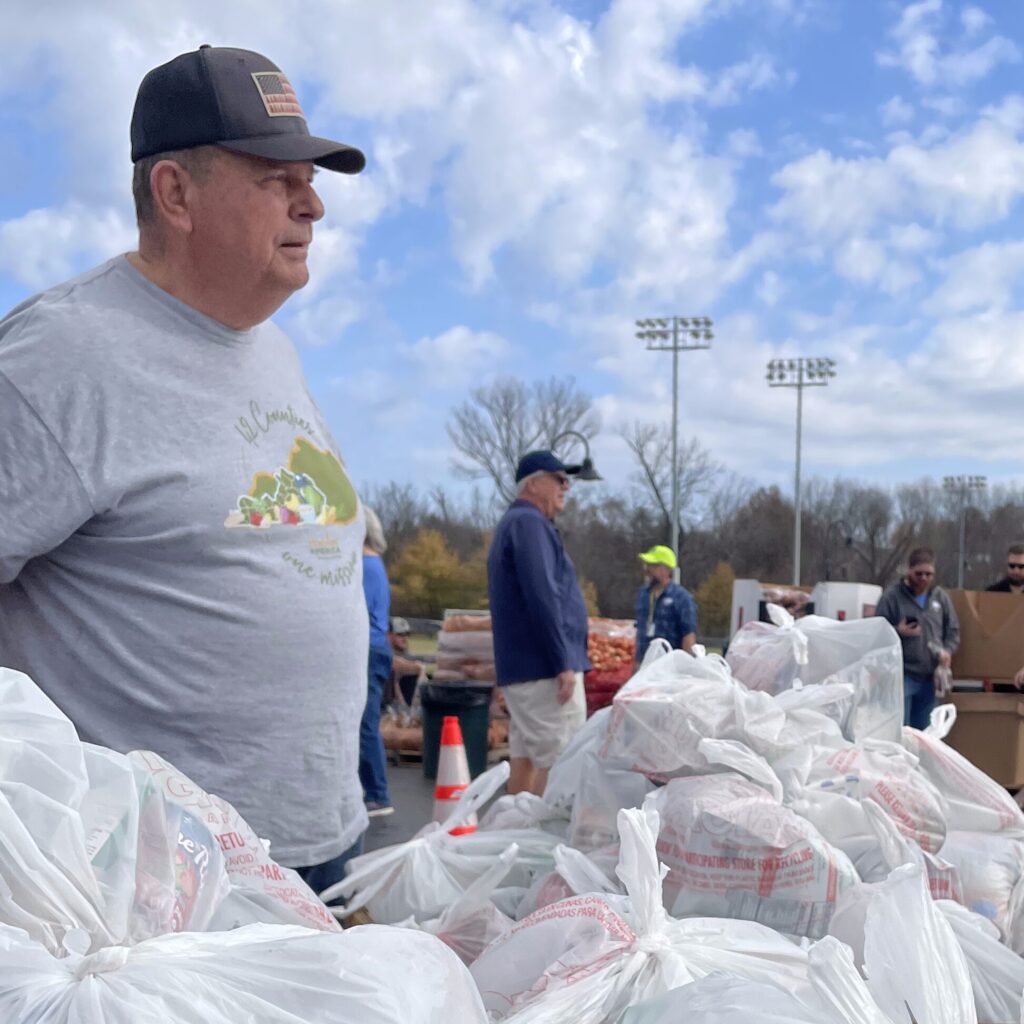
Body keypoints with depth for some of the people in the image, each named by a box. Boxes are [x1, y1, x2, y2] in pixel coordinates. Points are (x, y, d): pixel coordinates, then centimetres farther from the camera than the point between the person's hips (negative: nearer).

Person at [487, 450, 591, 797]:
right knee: (559, 762, -10)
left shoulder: (514, 524, 22)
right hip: (544, 667, -10)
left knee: (525, 755, 10)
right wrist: (564, 663, -21)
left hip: (519, 667, 10)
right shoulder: (530, 523, -11)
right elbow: (542, 597, -21)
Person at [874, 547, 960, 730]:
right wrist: (897, 632, -20)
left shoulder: (941, 597, 10)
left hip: (930, 678, 4)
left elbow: (953, 631, 16)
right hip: (902, 675, -4)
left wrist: (948, 651, -3)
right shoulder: (892, 597, -3)